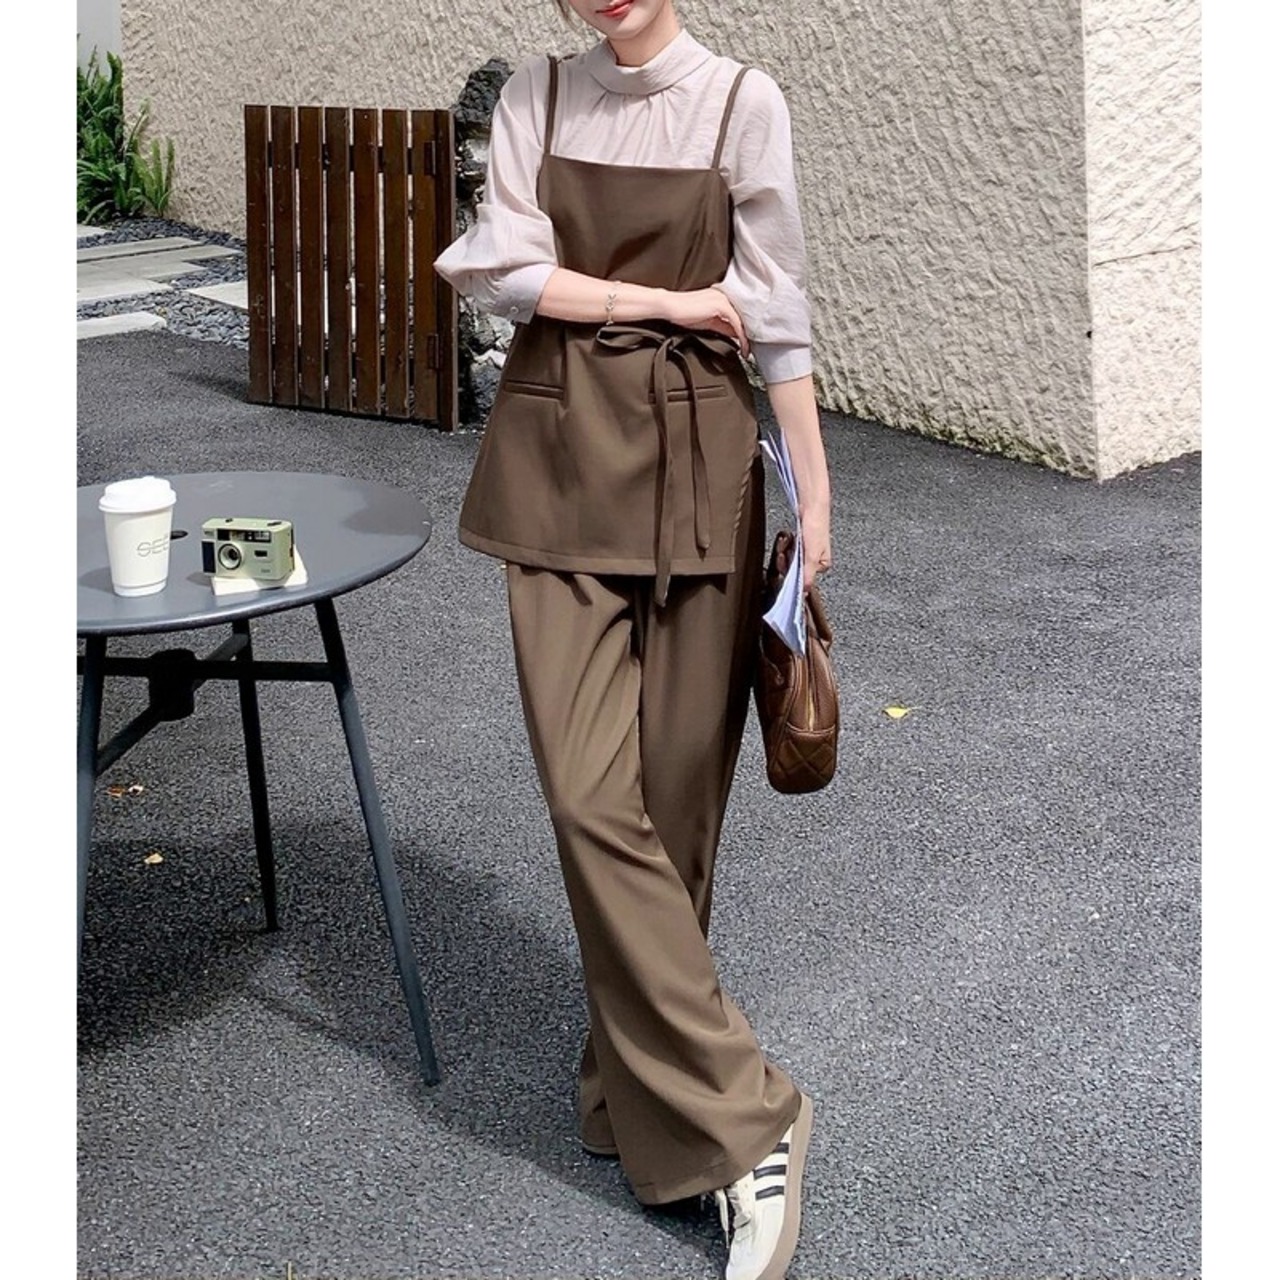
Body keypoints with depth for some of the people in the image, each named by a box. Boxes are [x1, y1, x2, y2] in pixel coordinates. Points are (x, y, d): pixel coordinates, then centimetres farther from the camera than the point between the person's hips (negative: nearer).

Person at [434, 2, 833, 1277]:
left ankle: (642, 1087, 20)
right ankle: (743, 1119, -1)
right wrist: (668, 300, -7)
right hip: (557, 458, 1)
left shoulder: (742, 103, 1)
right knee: (589, 792, -8)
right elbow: (504, 267, -3)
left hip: (696, 463, -1)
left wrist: (815, 492, -2)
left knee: (677, 785, 3)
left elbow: (778, 314, 0)